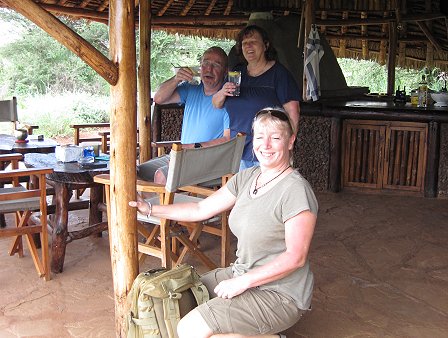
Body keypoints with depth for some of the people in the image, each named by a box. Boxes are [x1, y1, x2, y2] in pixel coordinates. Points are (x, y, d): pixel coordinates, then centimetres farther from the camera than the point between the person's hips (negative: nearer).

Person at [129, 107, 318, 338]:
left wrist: (242, 282, -20)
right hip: (242, 274, 8)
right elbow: (201, 210, 8)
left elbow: (295, 257, -21)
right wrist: (149, 209, 6)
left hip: (280, 294, -8)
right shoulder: (246, 177, 5)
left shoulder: (296, 190, -20)